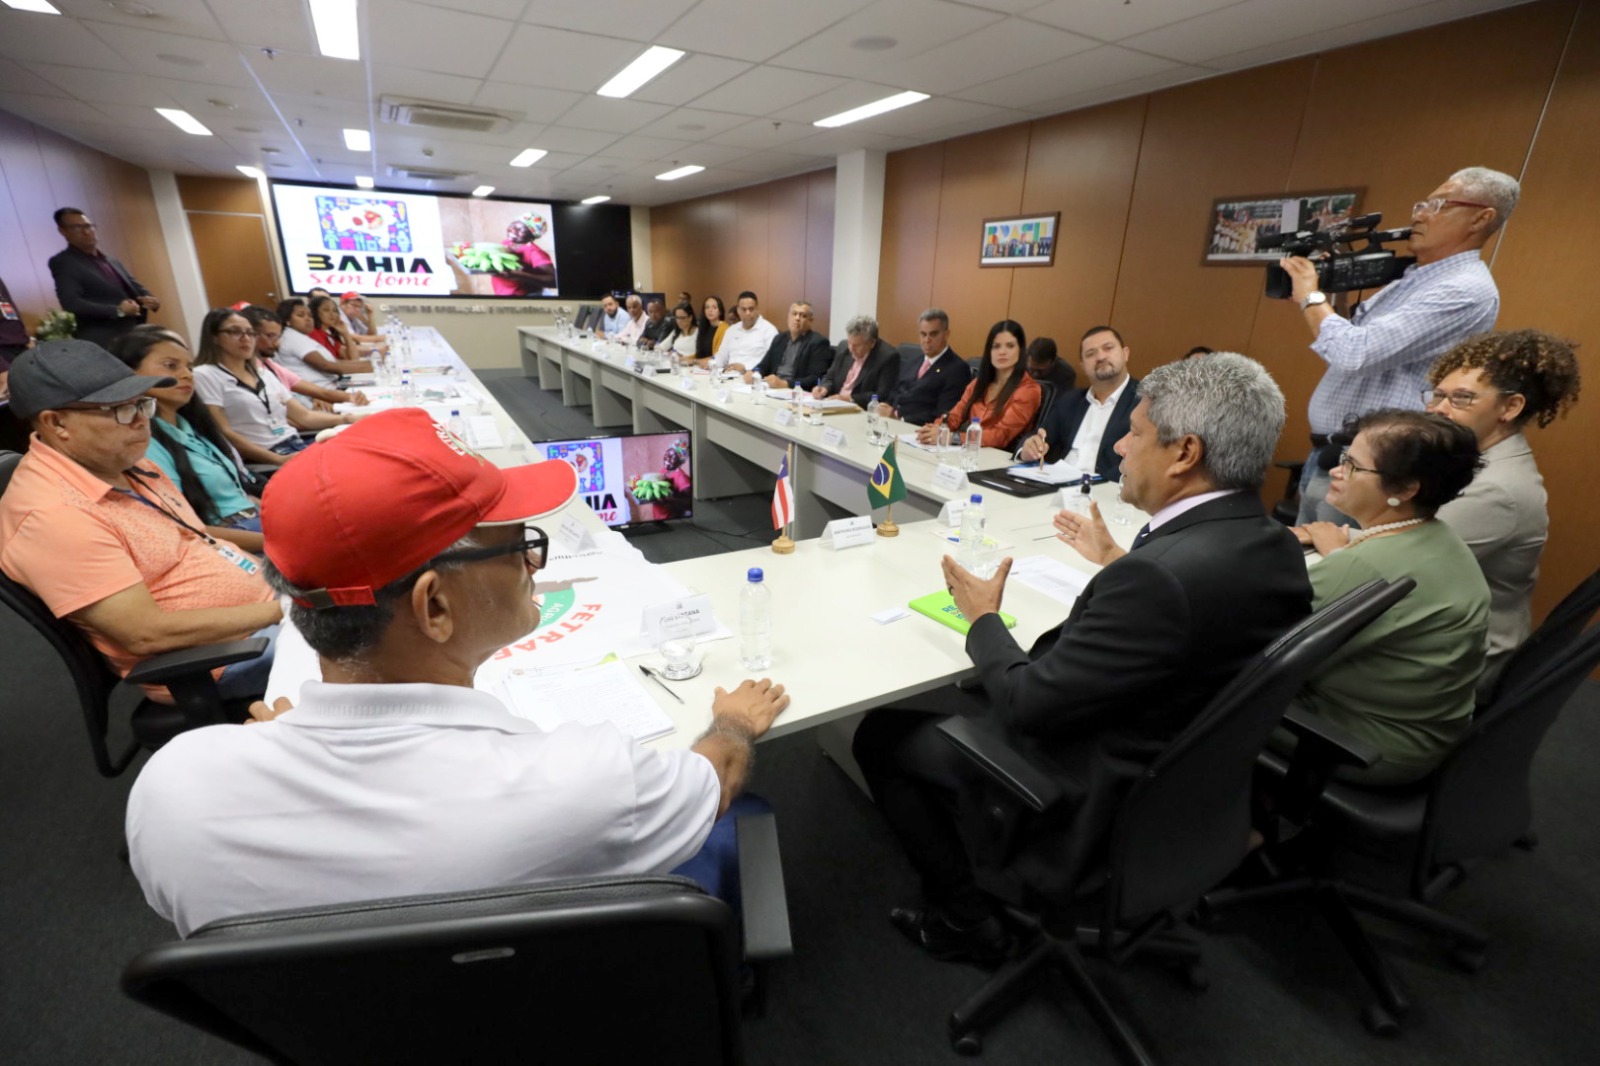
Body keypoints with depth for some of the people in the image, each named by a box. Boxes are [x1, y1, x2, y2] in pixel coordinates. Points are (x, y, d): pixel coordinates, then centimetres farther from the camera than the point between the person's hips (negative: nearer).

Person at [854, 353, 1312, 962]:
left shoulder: (1159, 575, -35)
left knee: (881, 733, 3)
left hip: (1098, 801, -9)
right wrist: (1116, 563, 16)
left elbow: (1029, 706, -26)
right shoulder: (1272, 546, -7)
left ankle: (964, 920, 17)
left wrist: (983, 619, -10)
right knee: (970, 690, 23)